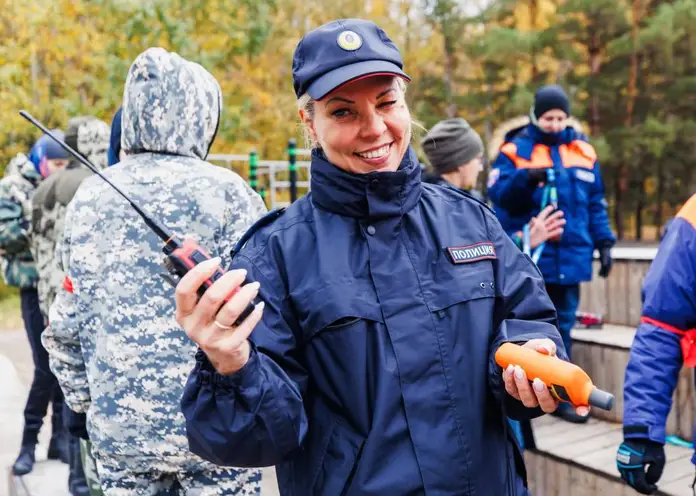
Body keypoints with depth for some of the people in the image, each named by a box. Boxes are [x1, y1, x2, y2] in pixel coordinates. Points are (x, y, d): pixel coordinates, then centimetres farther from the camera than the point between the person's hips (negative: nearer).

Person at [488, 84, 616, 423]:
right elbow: (498, 193, -10)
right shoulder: (515, 149, -1)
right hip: (526, 256, -3)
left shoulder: (583, 151, 11)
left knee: (562, 325, 11)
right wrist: (526, 178, -26)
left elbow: (595, 204, 16)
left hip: (570, 256, 4)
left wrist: (603, 242, 11)